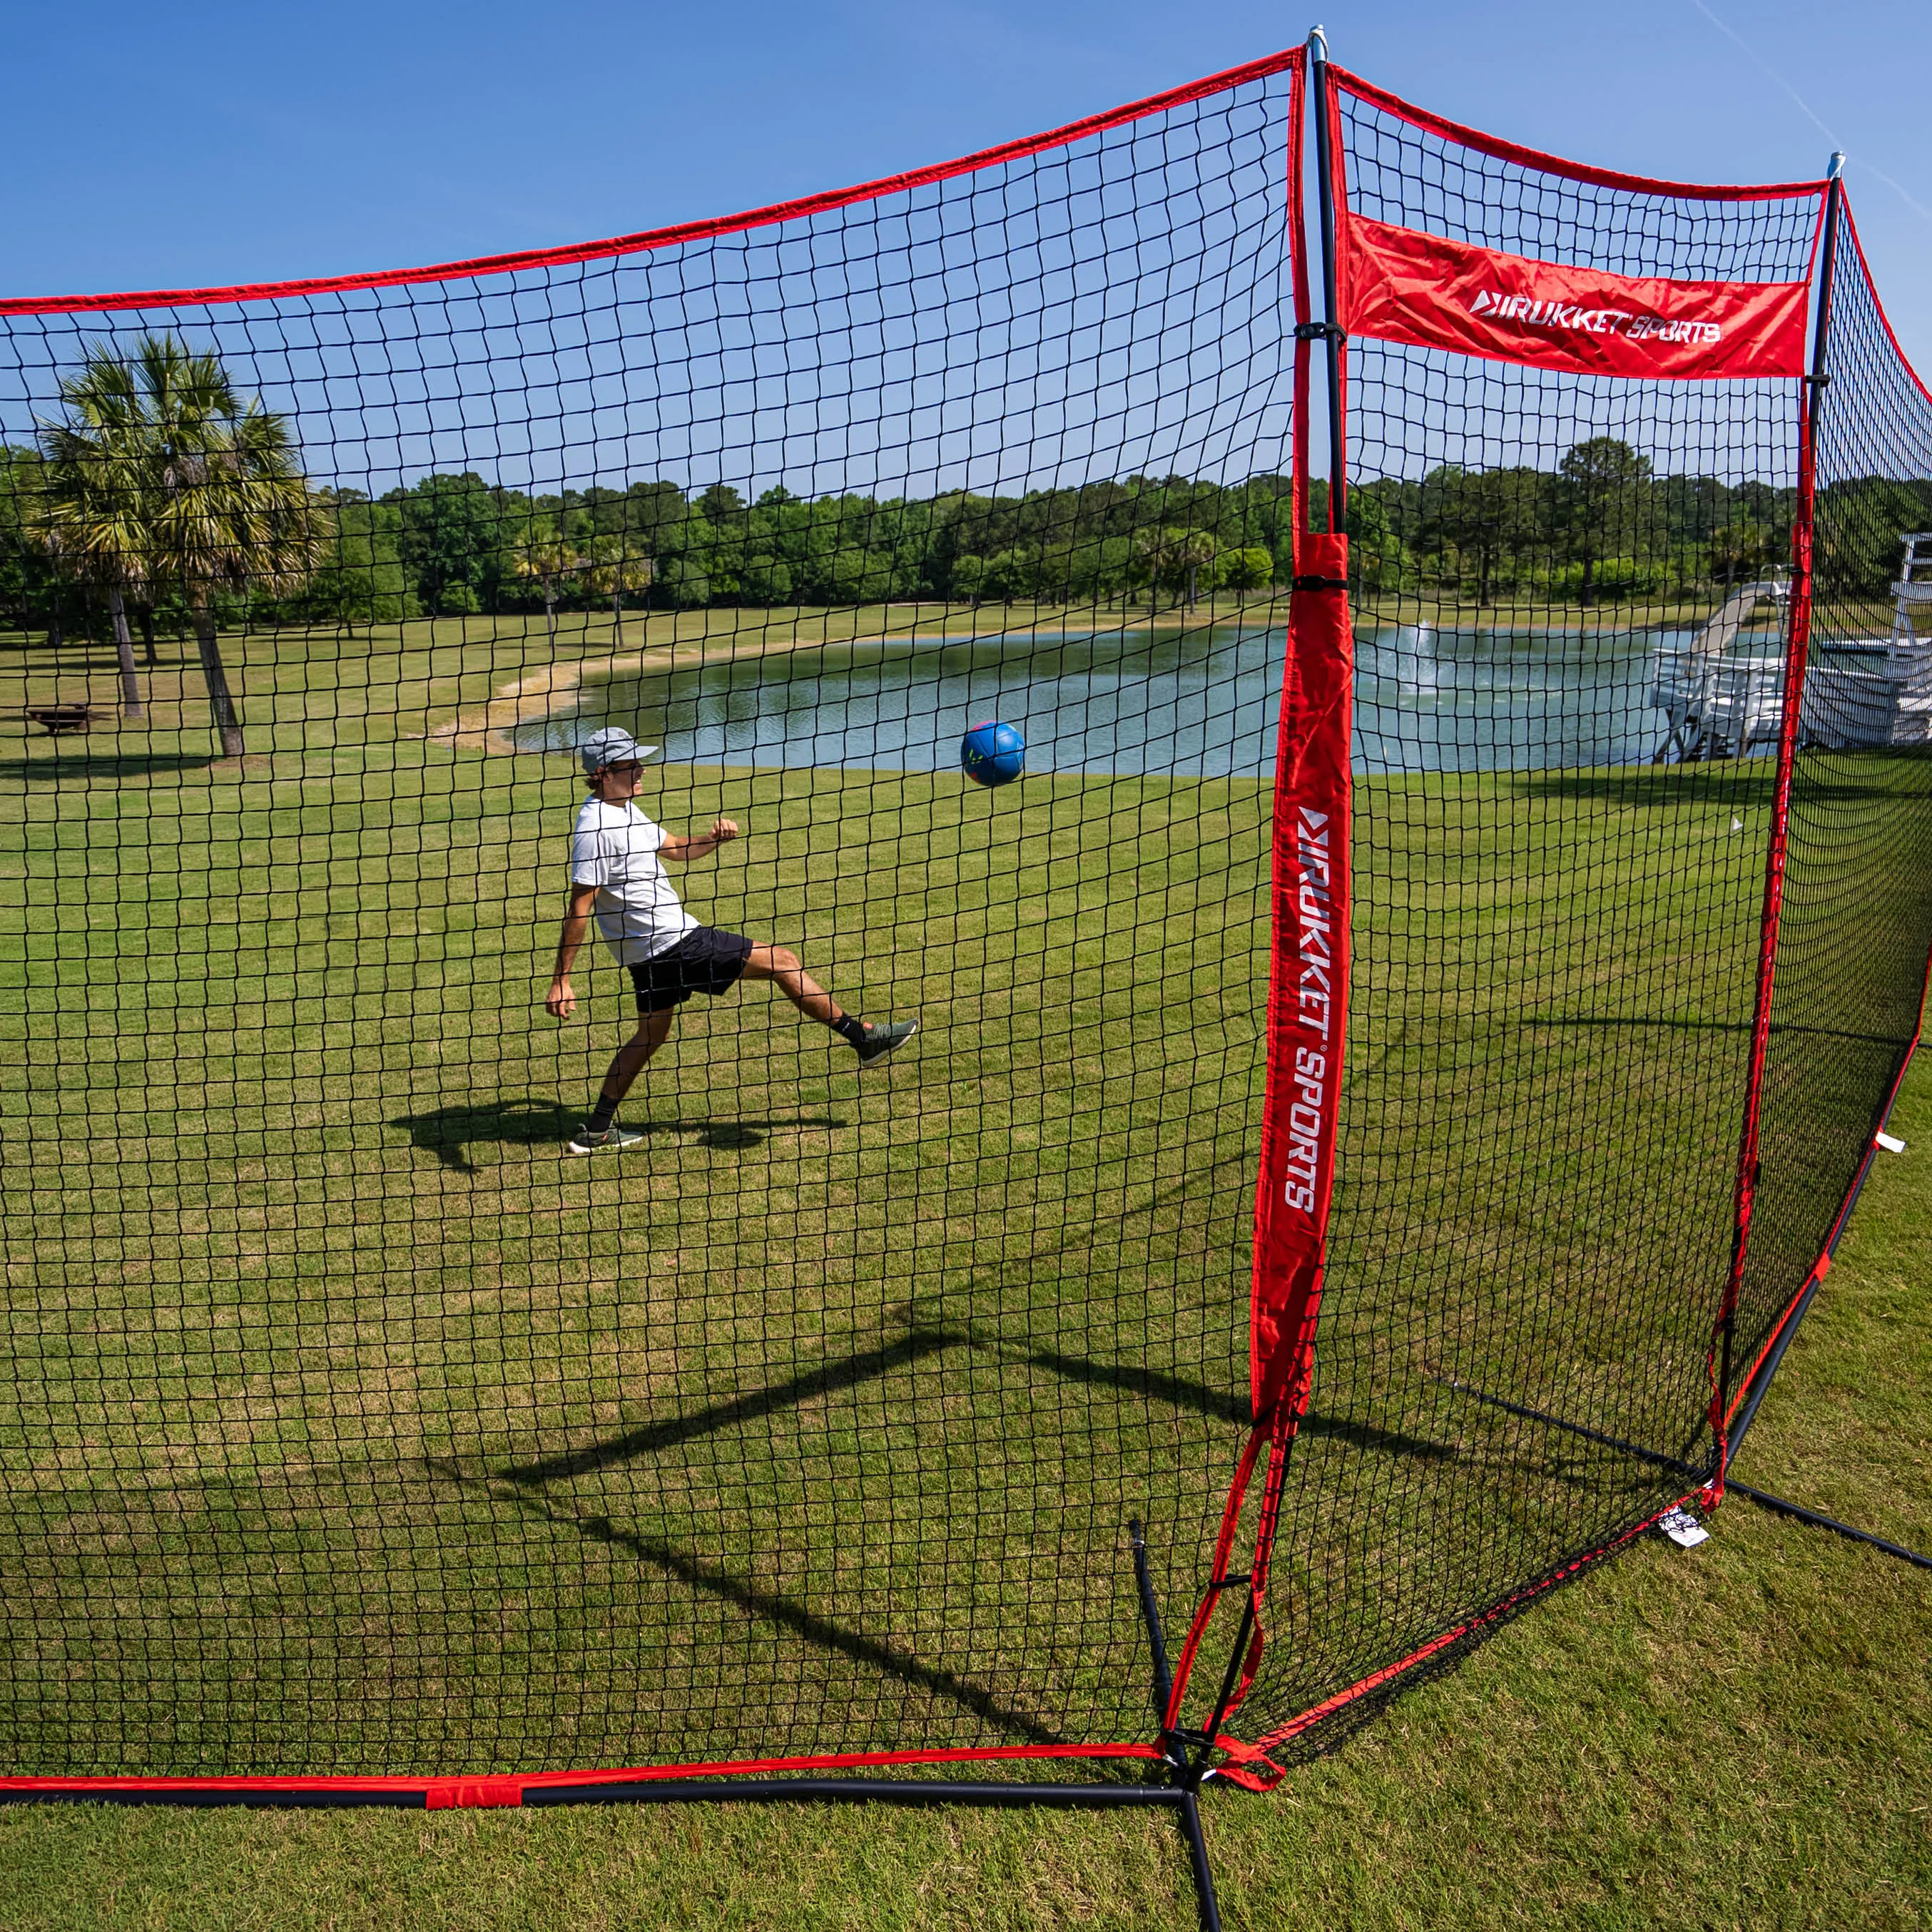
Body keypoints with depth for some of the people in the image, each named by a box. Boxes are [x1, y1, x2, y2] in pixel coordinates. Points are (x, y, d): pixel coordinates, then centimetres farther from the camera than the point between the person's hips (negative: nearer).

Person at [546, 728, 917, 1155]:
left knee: (652, 1032, 20)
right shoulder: (594, 828, -19)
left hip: (652, 951, 10)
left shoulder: (624, 811, 12)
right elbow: (579, 909, -19)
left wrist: (715, 838, 3)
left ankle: (598, 1131, 22)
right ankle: (862, 1037, 5)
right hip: (673, 943, -10)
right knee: (782, 961, -5)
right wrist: (561, 980, -18)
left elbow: (675, 849, 23)